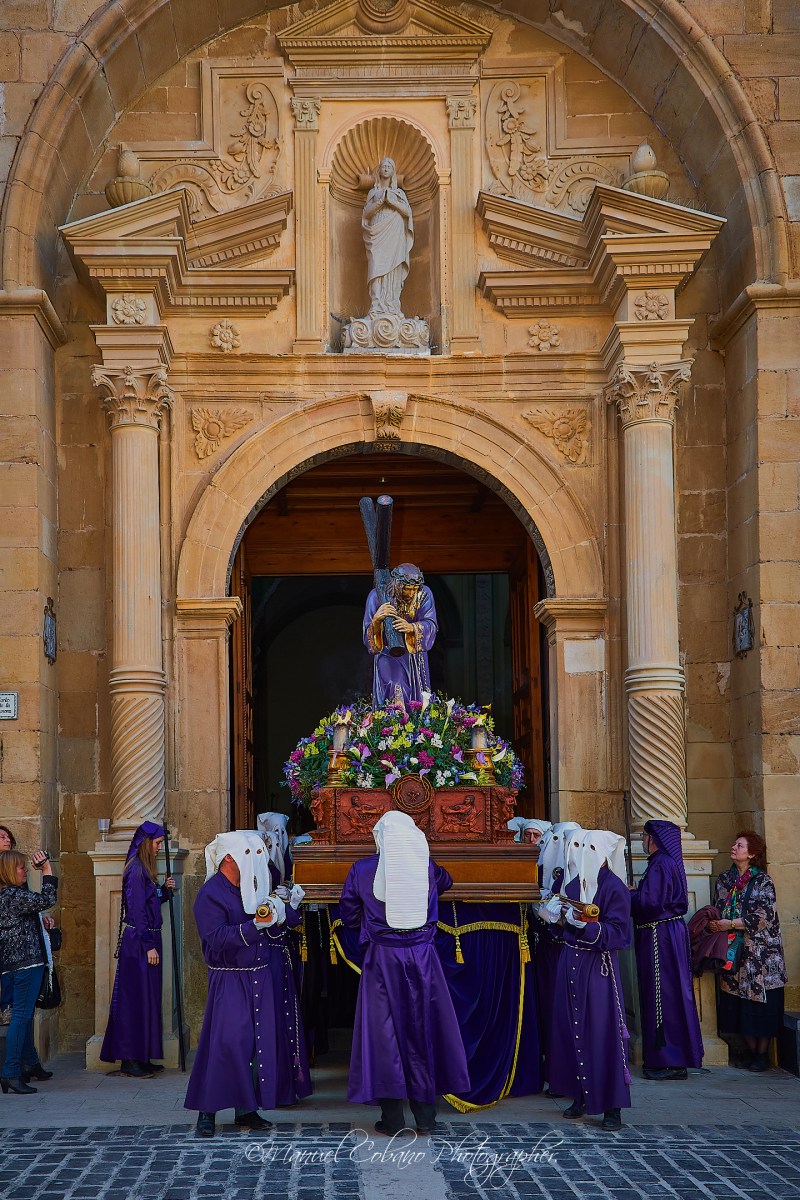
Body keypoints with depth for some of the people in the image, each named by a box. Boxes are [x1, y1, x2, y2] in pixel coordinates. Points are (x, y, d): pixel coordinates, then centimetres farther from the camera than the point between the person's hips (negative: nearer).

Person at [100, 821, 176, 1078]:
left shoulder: (144, 869, 15)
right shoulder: (136, 870, -15)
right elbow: (138, 910, -19)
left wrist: (165, 889, 6)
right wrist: (149, 946, -19)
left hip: (146, 940, 10)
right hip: (139, 942, -10)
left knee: (147, 997, 12)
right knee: (136, 997, -6)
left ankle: (141, 1057, 17)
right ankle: (130, 1060, -3)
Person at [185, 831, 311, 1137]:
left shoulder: (253, 887, 11)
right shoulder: (210, 894, -11)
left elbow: (274, 928, 15)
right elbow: (215, 939, -22)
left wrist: (288, 909, -4)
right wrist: (254, 926, -30)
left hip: (260, 979, 7)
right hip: (229, 982, -7)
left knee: (257, 1041, 7)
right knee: (226, 1042, -13)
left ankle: (246, 1110, 16)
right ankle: (207, 1112, -4)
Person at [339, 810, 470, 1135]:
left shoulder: (362, 870, -5)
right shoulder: (427, 866, 0)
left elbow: (349, 916, 4)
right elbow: (445, 882, 22)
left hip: (382, 958, -2)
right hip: (422, 956, 2)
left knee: (385, 1030, 5)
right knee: (423, 1027, 11)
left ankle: (393, 1117, 5)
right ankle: (425, 1116, 15)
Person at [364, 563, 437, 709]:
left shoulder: (424, 594, -12)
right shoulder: (377, 596, -18)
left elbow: (431, 625, -21)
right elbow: (368, 634, -18)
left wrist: (411, 627, -42)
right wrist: (376, 620, -41)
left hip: (415, 655, 3)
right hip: (389, 657, -3)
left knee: (418, 703, 5)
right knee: (396, 697, -20)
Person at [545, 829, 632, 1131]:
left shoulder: (614, 887, -10)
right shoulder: (573, 883, 10)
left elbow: (616, 933, -16)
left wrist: (586, 924, -26)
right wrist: (559, 915, -1)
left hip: (598, 966, -7)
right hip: (570, 962, 7)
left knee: (601, 1033, -7)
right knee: (570, 1028, 9)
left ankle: (612, 1106, -2)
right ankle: (580, 1096, 19)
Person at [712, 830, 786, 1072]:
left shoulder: (762, 881, -6)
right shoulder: (725, 879, 11)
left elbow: (763, 916, -14)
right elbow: (717, 910, 16)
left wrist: (730, 924, -16)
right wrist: (715, 924, -5)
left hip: (761, 952, -5)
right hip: (734, 950, 5)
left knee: (762, 1002, -3)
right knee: (739, 1004, 4)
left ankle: (762, 1054, 4)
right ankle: (750, 1050, 13)